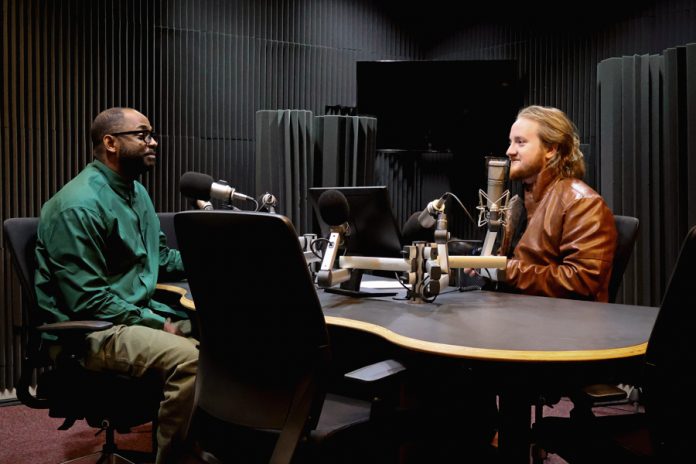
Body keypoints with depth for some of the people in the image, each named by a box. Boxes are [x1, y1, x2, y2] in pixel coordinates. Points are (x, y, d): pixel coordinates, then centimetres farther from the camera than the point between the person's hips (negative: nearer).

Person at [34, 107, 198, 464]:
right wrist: (157, 324, -19)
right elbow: (88, 300, -20)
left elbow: (160, 259, 21)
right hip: (90, 329, -9)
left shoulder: (136, 192, 13)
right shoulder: (79, 206, -17)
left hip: (141, 313, 9)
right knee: (188, 357, -33)